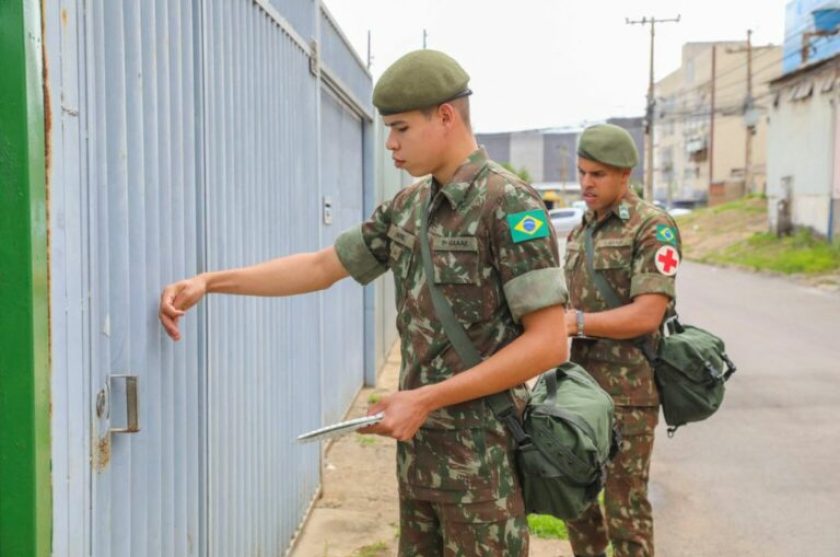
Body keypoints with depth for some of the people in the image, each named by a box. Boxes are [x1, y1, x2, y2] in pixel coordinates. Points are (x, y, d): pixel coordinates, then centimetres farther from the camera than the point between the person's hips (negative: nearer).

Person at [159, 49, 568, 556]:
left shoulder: (511, 206, -15)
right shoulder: (407, 207, 8)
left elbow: (549, 342, -19)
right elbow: (322, 267, 14)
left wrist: (424, 399, -20)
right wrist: (210, 281, 5)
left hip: (483, 457, -7)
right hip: (419, 451, 7)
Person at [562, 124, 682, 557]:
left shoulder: (653, 227, -11)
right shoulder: (581, 231, 13)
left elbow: (647, 315, -19)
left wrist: (575, 323, -24)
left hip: (628, 390, -7)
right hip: (581, 384, 8)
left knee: (624, 506, 0)